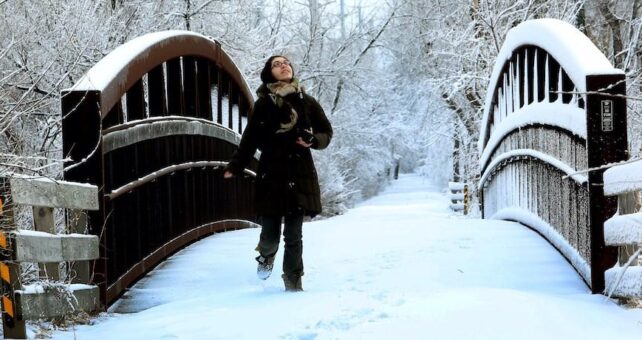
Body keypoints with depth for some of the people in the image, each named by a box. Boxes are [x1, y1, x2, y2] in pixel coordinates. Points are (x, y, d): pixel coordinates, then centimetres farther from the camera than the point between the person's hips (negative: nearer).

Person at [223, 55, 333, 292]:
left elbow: (326, 132, 12)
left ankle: (293, 281, 16)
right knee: (270, 234, -2)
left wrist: (313, 140, -8)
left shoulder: (306, 102, 6)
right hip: (271, 175, -1)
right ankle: (267, 254, 33)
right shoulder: (262, 105, 2)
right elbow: (250, 140, 3)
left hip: (300, 175, 1)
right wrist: (234, 167, -5)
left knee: (294, 234, 2)